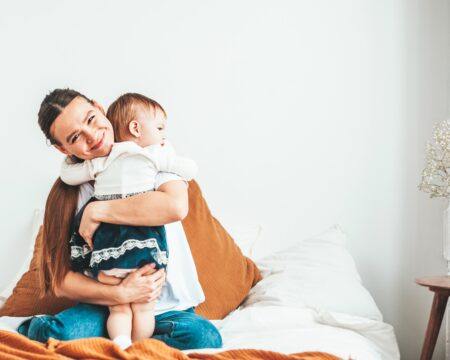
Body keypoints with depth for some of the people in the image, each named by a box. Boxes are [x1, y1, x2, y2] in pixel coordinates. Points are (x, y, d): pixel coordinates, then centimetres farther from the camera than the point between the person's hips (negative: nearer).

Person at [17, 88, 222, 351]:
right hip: (105, 305, -1)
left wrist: (97, 211, -20)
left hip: (169, 307, 1)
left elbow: (176, 206, -27)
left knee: (204, 337, -31)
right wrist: (120, 294, -20)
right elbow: (61, 281, -4)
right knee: (60, 333, -33)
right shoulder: (69, 191, 0)